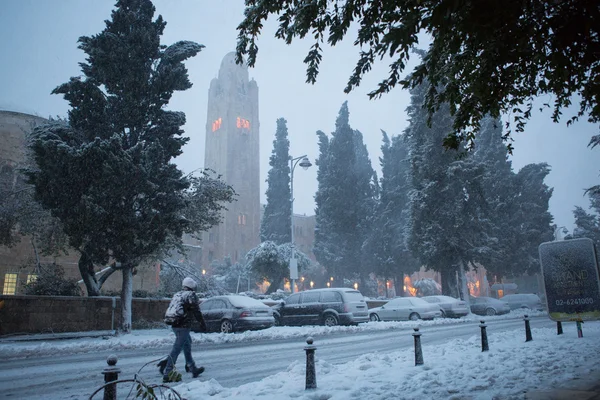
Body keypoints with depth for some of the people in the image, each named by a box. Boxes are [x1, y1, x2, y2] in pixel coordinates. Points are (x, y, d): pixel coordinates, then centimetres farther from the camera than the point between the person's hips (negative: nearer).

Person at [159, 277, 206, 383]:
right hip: (183, 326, -9)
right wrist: (203, 324, 0)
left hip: (175, 325, 9)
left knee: (187, 345, 21)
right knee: (177, 349, -6)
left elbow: (170, 309, 19)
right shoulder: (191, 295, -9)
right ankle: (167, 373, -5)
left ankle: (193, 369, 29)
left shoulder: (177, 294, 15)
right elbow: (196, 311, -10)